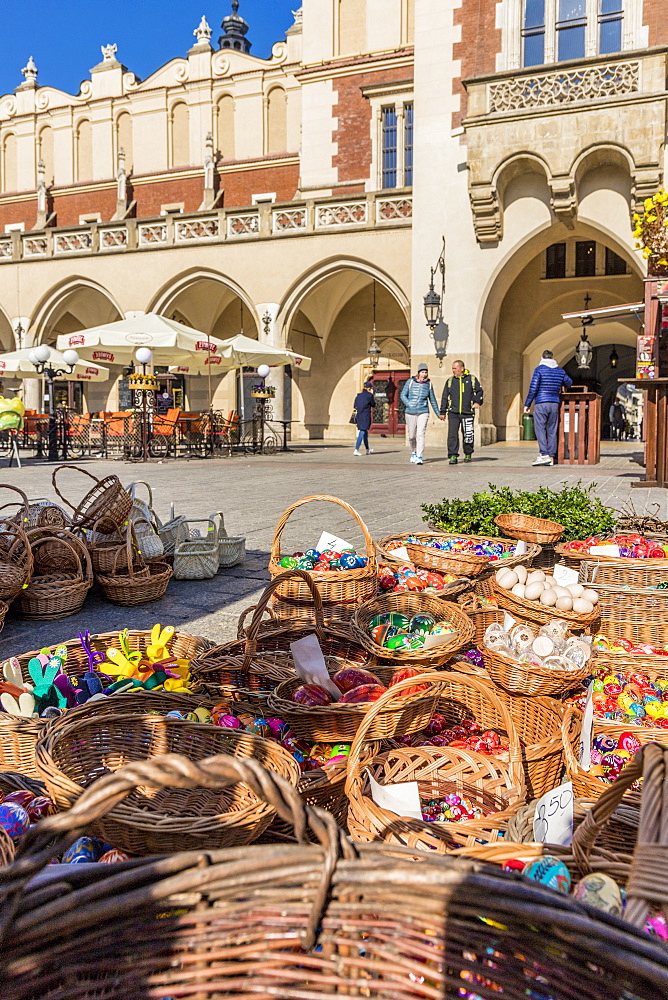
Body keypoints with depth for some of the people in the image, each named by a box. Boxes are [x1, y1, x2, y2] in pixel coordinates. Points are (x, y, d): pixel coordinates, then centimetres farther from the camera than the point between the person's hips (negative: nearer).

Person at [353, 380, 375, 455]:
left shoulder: (358, 395, 10)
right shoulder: (369, 395, -7)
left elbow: (355, 406, 10)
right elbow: (373, 404, 5)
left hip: (358, 415, 7)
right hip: (366, 416, -7)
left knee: (365, 432, 17)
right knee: (362, 432, -7)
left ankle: (368, 450, 27)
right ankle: (356, 450, -16)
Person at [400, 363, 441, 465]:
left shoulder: (428, 384, 5)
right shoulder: (410, 382, 1)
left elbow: (432, 400, 14)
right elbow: (403, 395, 4)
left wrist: (438, 414, 18)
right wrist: (409, 405, -11)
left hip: (423, 412, 0)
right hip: (410, 413, 0)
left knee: (420, 434, -14)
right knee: (412, 436, 8)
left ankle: (419, 457, -14)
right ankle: (414, 452, 35)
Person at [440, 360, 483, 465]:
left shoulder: (472, 379, 5)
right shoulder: (450, 380, 11)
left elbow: (479, 391, 13)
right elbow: (445, 397, 15)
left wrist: (477, 402, -6)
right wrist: (443, 411, 12)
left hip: (467, 413, -1)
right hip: (453, 413, 1)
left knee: (468, 435, 5)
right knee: (452, 434, -10)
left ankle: (468, 454, 24)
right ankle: (453, 456, -8)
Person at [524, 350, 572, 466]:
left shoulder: (539, 369, -3)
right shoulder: (560, 371, 10)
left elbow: (533, 388, -8)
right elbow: (569, 383, 25)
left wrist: (527, 404, -3)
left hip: (541, 404, -5)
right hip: (555, 404, 5)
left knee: (540, 429, -5)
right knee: (552, 431, 7)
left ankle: (545, 455, -16)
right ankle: (551, 457, 7)